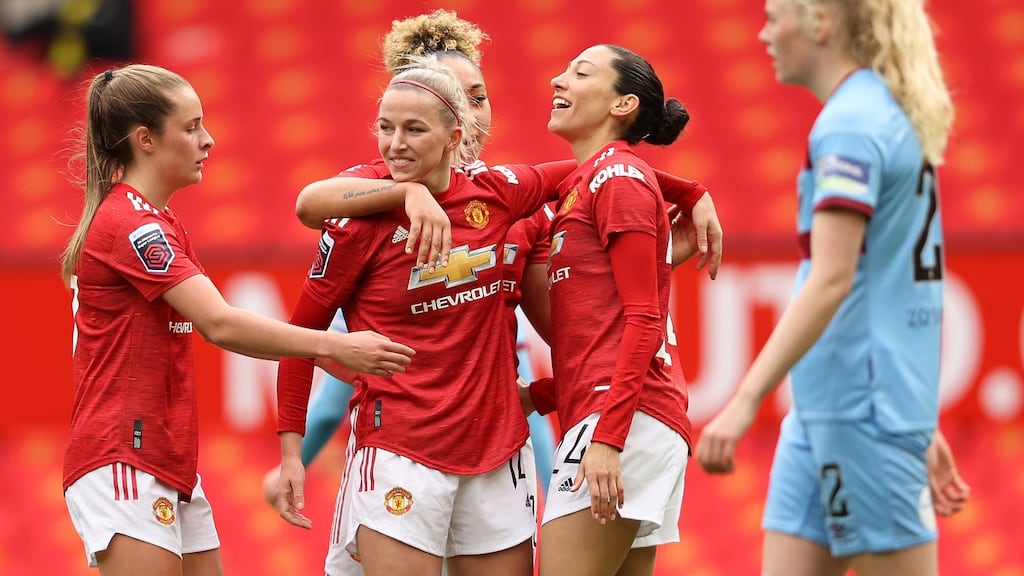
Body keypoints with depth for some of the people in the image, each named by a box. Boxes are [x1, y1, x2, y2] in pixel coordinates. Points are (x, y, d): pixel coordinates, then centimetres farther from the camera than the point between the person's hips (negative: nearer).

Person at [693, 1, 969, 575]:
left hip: (861, 409, -9)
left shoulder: (851, 123, -13)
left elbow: (831, 281, -23)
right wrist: (923, 426, 23)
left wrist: (745, 401, -27)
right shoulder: (889, 114, 15)